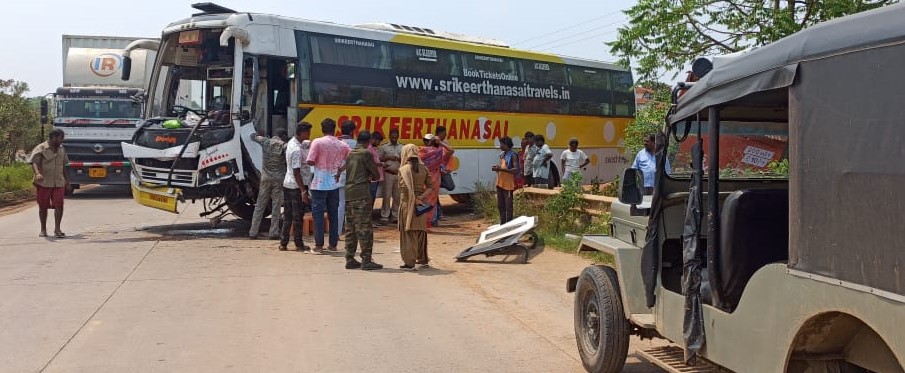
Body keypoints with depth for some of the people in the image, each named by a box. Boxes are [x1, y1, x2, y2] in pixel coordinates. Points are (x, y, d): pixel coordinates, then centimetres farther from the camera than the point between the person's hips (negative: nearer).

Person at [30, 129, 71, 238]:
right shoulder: (40, 149, -4)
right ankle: (43, 229, 19)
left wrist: (67, 182, 21)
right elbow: (34, 162, -16)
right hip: (44, 183, -3)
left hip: (59, 183, 3)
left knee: (59, 205, -8)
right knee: (43, 206, 6)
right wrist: (37, 173, -36)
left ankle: (57, 229, -3)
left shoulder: (62, 150, 14)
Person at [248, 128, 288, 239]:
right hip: (279, 179, -3)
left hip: (265, 178, 3)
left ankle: (253, 232, 7)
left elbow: (252, 136, 17)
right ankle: (274, 233, 2)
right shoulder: (284, 145, -6)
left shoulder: (265, 142, 3)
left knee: (260, 205, 8)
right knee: (276, 207, 2)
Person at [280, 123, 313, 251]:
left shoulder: (292, 142, 7)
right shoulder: (297, 150, -21)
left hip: (287, 184, 9)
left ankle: (283, 243, 16)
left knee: (288, 215, 13)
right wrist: (303, 191, -23)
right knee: (298, 216, 0)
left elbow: (309, 144, 20)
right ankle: (298, 244, 8)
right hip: (297, 186, -9)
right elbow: (296, 172, -23)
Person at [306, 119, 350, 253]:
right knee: (333, 214, 11)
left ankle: (319, 245, 1)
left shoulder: (317, 142, -9)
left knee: (318, 214, 1)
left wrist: (319, 162, 6)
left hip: (319, 184, -4)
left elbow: (310, 161, -14)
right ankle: (333, 244, 14)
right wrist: (340, 169, 9)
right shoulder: (342, 145, 3)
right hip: (334, 184, 4)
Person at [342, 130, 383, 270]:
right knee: (364, 228, -6)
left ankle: (350, 260, 13)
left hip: (348, 194, 7)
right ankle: (366, 260, -7)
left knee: (351, 228, 11)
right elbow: (376, 174, -4)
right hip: (362, 194, -7)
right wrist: (370, 176, 17)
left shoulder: (349, 154, 14)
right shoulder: (366, 153, -6)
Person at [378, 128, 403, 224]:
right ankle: (384, 216, -1)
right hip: (388, 173, -3)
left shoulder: (402, 148, 11)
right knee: (387, 195, -5)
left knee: (397, 196, 6)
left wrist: (399, 159, -10)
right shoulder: (384, 147, 5)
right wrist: (388, 158, -10)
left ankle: (395, 216, 13)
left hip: (399, 174, 3)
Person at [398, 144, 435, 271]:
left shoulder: (404, 169, -11)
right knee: (421, 231, 17)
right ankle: (423, 260, 26)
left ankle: (409, 262, 4)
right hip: (421, 204, 5)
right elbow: (431, 186, 1)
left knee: (408, 233, 2)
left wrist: (414, 200, -15)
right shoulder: (423, 168, 5)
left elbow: (405, 188, -23)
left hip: (407, 204, -5)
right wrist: (421, 198, -7)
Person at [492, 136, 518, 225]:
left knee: (508, 206, -3)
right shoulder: (502, 155, 14)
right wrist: (497, 168, 3)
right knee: (500, 205, 13)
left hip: (508, 185, -8)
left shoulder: (513, 156, -10)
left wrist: (501, 169, -24)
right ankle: (502, 223, 22)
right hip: (500, 184, 8)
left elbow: (516, 170, -21)